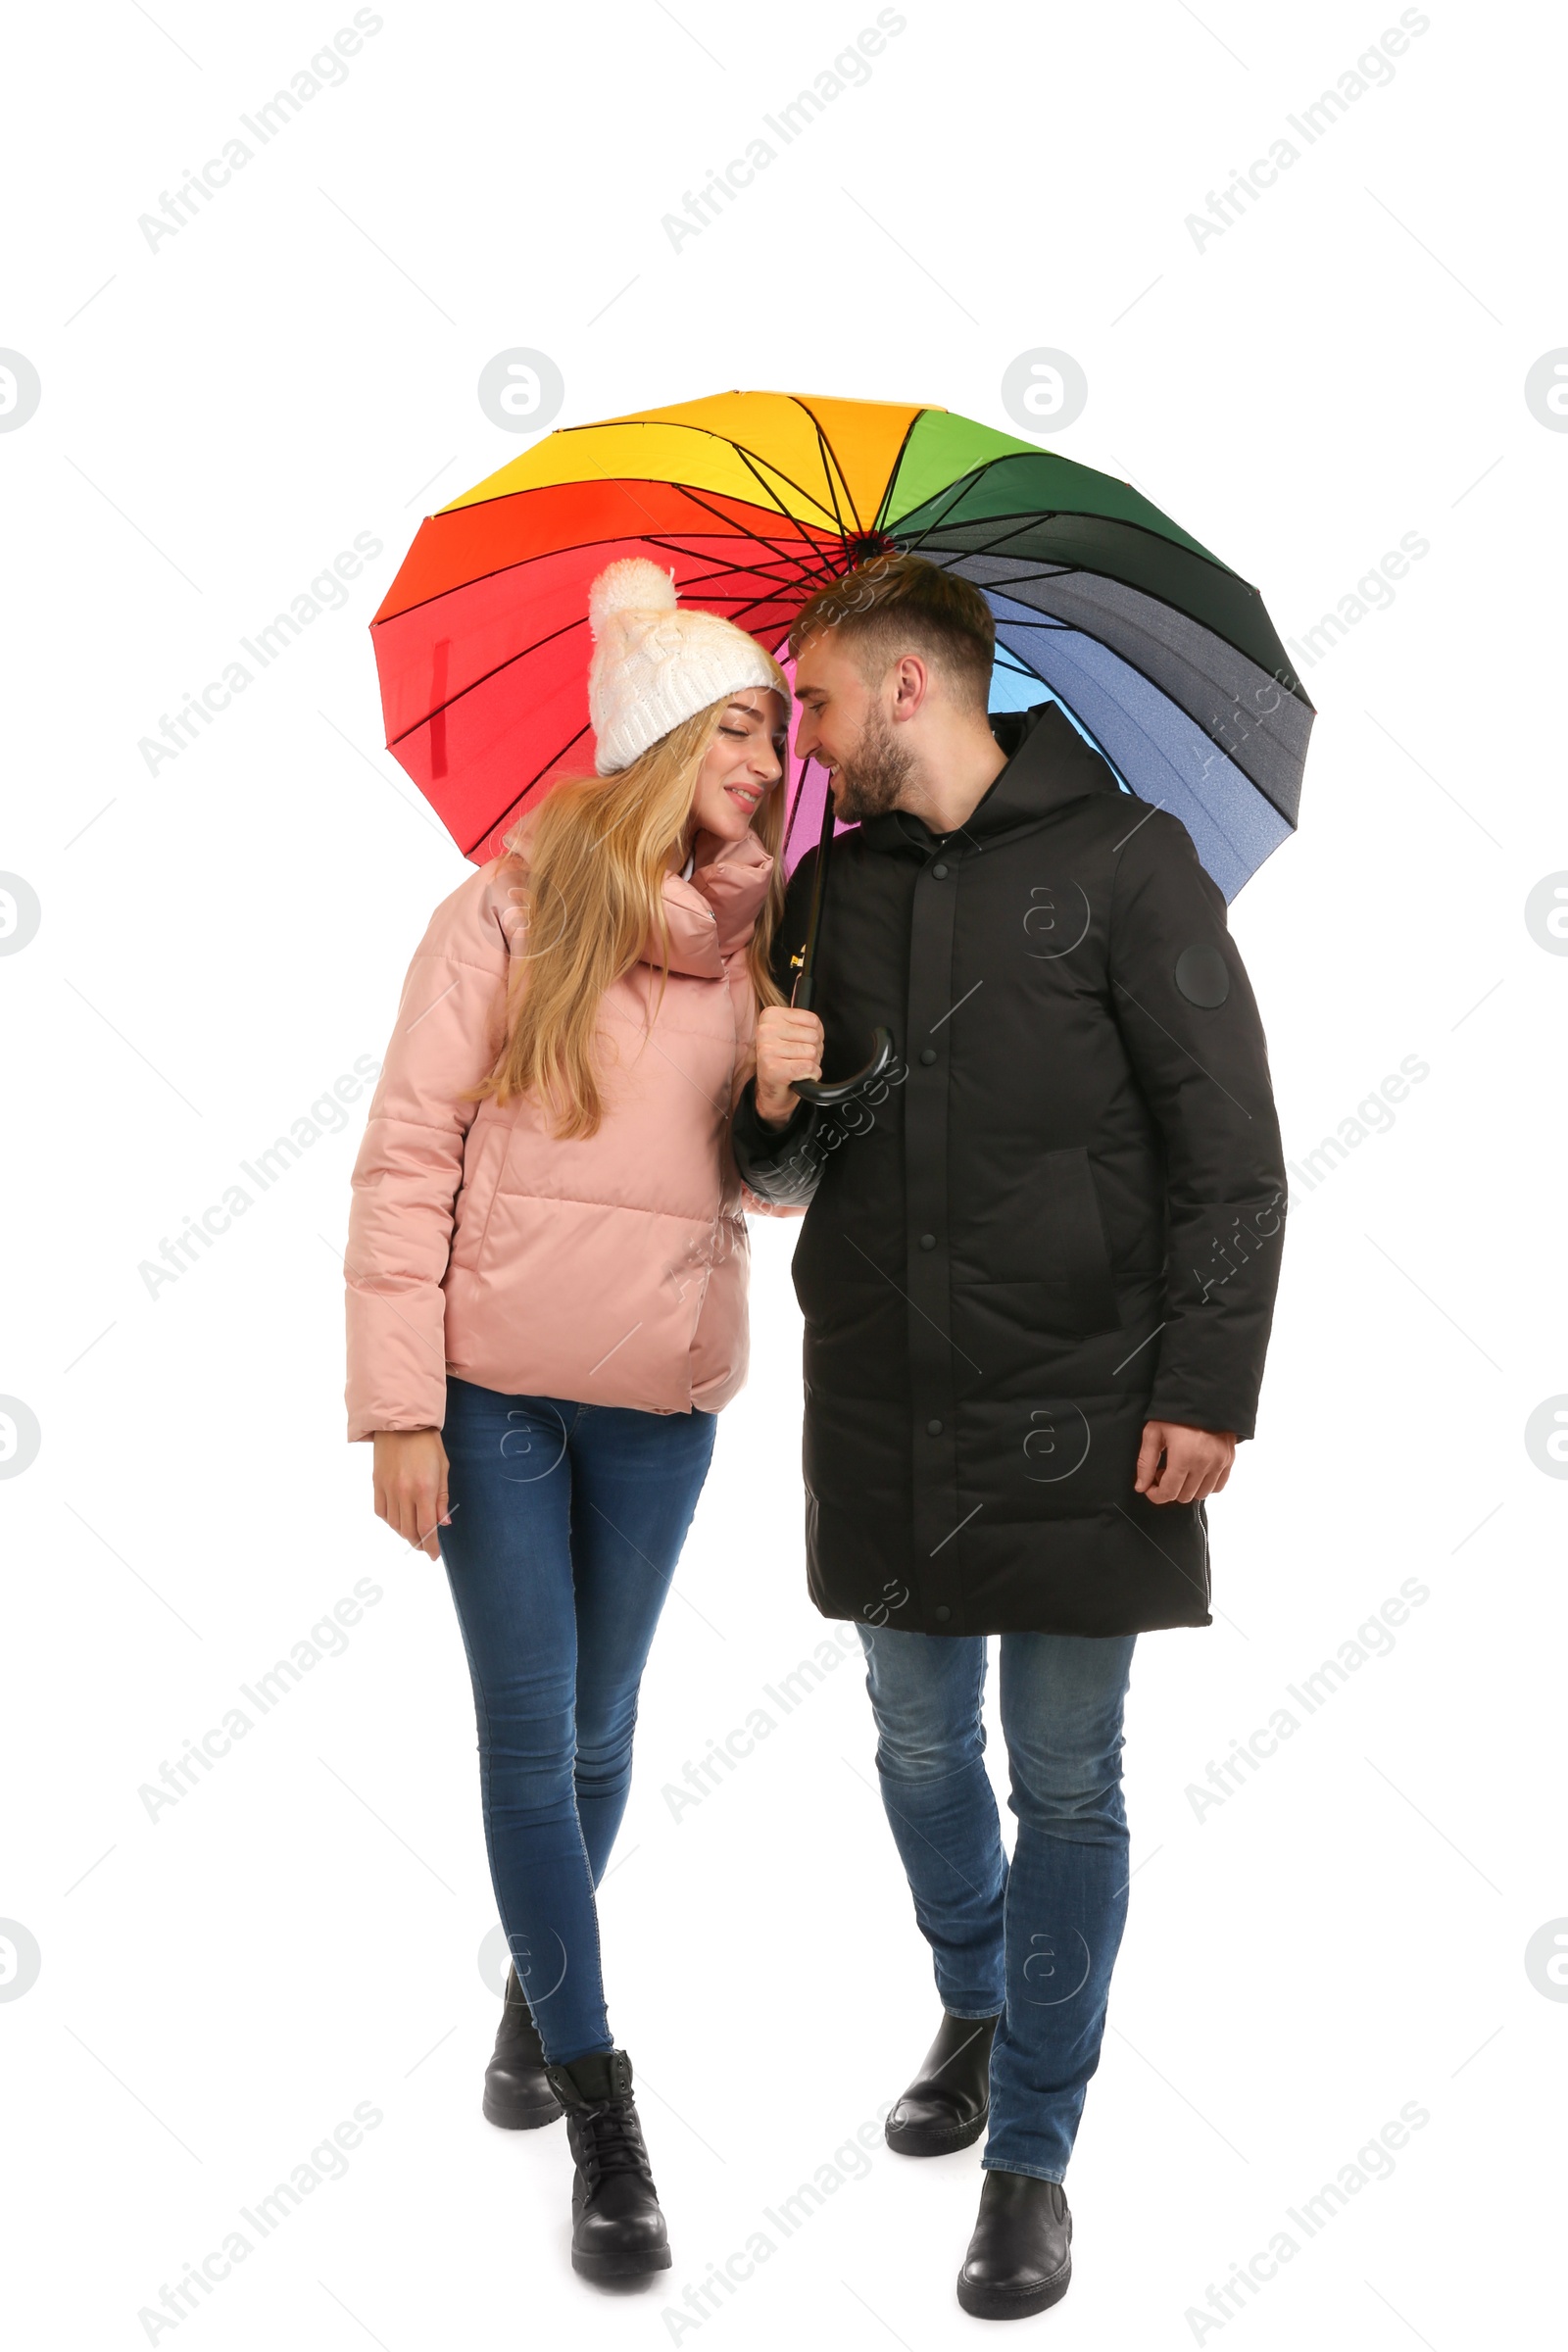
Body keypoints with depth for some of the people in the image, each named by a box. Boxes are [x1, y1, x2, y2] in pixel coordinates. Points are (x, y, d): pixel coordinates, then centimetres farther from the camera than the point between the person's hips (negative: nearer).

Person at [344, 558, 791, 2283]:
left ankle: (537, 1994, 38)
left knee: (597, 1728, 15)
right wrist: (399, 1409, -12)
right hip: (496, 1391, -3)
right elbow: (406, 1160, -8)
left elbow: (775, 1177, 12)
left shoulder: (752, 942, 4)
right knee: (529, 1733, 1)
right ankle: (601, 2111, 13)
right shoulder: (511, 912, -7)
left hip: (661, 1399, 4)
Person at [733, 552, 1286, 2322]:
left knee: (1066, 1785, 4)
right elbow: (789, 1176, 16)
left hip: (1074, 1414, -4)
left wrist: (1205, 1382, -13)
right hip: (882, 1414, 5)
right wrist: (773, 1102, -6)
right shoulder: (831, 888, 10)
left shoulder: (1122, 861, -4)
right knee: (920, 1745, 16)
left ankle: (1032, 2148, 19)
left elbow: (1231, 1149, -7)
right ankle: (974, 2009, 42)